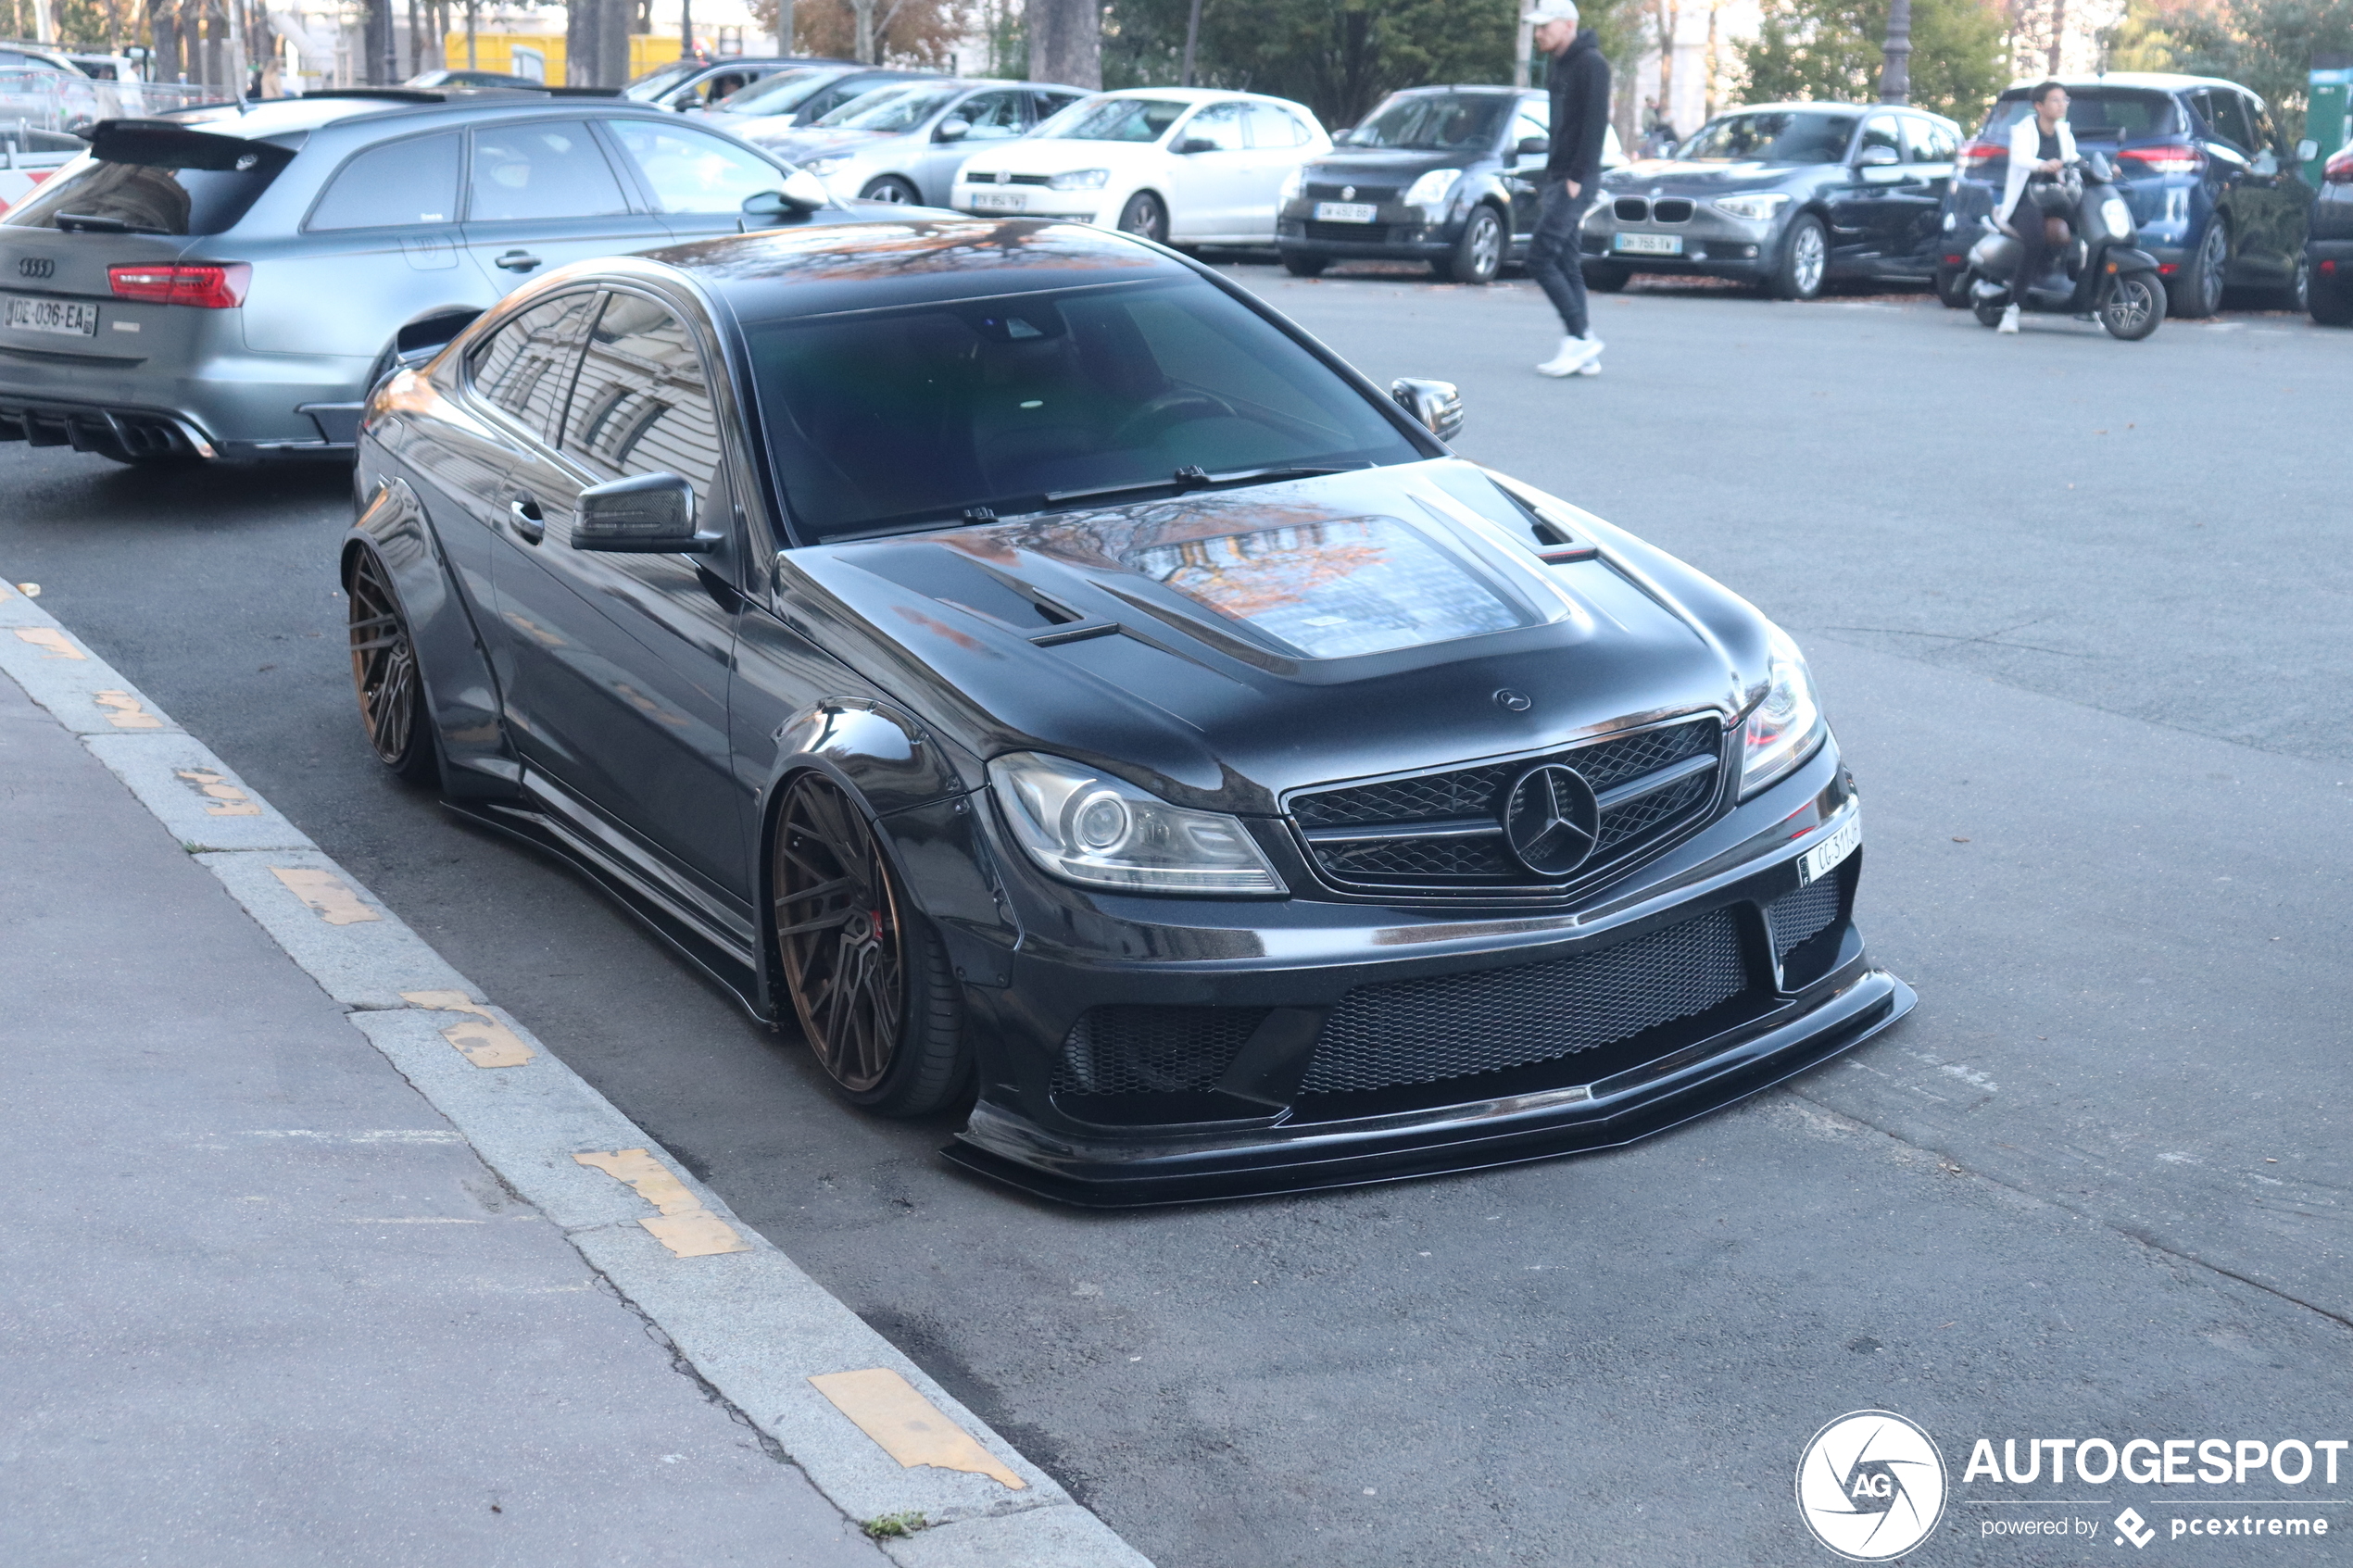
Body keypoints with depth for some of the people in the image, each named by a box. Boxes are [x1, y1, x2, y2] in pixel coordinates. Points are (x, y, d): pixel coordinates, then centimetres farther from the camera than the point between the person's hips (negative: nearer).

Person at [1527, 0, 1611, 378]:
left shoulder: (1590, 63, -10)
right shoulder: (1559, 66, 18)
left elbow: (1595, 123, -18)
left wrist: (1577, 177, -21)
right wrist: (1552, 176, 17)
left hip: (1576, 179, -10)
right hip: (1558, 176, 10)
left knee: (1540, 258, -14)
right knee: (1565, 263, 7)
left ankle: (1579, 336, -10)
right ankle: (1584, 353, 9)